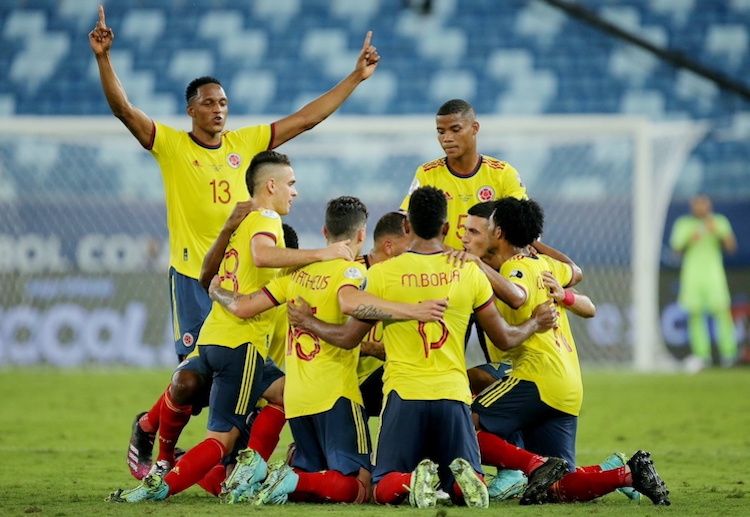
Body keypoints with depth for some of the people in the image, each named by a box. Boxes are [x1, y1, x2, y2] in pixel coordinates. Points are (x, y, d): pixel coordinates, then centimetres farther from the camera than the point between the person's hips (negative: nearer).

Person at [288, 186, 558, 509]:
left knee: (385, 489, 8)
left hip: (404, 394, -1)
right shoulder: (469, 272, 4)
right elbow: (505, 338, 13)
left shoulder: (381, 274, -1)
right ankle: (462, 476, -24)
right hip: (453, 394, 1)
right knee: (470, 486, 12)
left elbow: (349, 338, 10)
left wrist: (308, 322, 29)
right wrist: (535, 324, 35)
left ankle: (413, 482, -27)